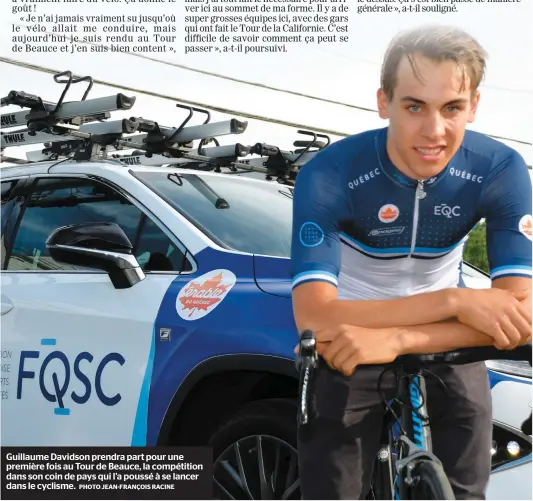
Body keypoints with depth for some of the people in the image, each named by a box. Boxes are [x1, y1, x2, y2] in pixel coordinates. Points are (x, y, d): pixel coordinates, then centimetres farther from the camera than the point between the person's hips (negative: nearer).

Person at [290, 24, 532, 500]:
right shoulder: (328, 176, -26)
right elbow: (313, 318, -34)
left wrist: (394, 340, -39)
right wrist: (454, 301, -37)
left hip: (446, 348, 2)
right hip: (348, 350, -2)